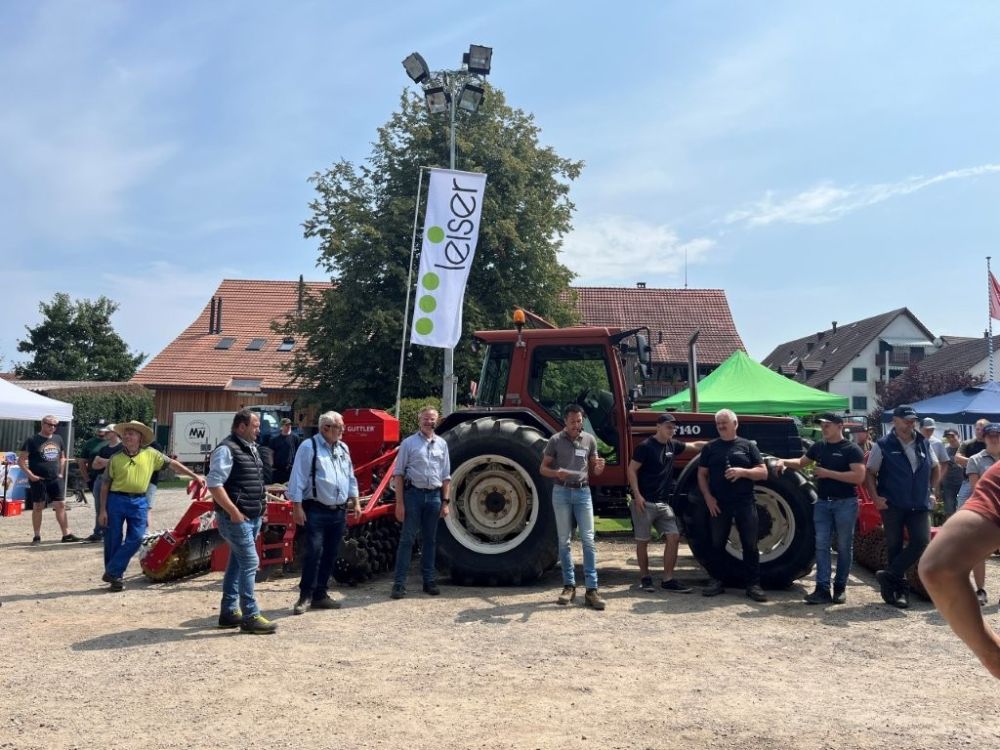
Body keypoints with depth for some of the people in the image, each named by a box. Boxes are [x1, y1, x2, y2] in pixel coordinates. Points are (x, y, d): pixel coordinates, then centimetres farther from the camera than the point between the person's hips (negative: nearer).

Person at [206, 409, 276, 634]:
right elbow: (214, 484, -20)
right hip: (237, 518, -9)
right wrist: (234, 512, -22)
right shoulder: (226, 449, -14)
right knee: (250, 563, -9)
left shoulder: (251, 449, 15)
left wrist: (261, 506, 16)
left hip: (253, 517, 9)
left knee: (237, 563, 14)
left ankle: (229, 612, 24)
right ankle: (251, 617, -4)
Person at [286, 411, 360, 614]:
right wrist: (297, 507, -14)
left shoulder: (343, 448, 13)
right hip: (316, 511, -7)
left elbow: (351, 477, 20)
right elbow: (298, 479, -10)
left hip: (339, 512, 7)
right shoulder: (309, 447, -8)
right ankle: (305, 597, 3)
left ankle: (320, 595, 21)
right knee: (314, 553, -10)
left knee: (330, 555, 10)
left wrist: (355, 502, 16)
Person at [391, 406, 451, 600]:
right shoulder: (409, 443, -2)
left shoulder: (441, 444, 10)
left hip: (434, 496, 4)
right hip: (413, 494, -4)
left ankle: (429, 581, 20)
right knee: (407, 539, -2)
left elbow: (446, 476, 12)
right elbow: (398, 474, -4)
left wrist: (445, 502, 6)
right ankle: (399, 583, 1)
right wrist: (399, 502, -10)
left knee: (430, 540, 12)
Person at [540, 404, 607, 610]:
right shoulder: (555, 441, -1)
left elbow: (594, 470, 12)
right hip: (562, 493, -1)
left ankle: (591, 589, -3)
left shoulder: (589, 440, 6)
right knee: (564, 541, 5)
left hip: (583, 492, 1)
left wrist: (600, 467, -12)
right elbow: (543, 469, 2)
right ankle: (569, 586, 15)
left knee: (588, 540, -4)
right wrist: (556, 473, -19)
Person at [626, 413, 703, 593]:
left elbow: (695, 446, 23)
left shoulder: (672, 445, 9)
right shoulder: (645, 446, -10)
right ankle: (645, 577, 19)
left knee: (673, 537, -2)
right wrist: (637, 495, -17)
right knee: (642, 540, 3)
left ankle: (668, 580, 4)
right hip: (644, 502, -6)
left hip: (663, 502, 6)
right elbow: (631, 470, -11)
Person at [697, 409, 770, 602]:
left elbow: (763, 473, 2)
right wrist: (708, 498, -5)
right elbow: (702, 475, 7)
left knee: (750, 545, 0)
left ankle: (753, 584, 8)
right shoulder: (710, 447, 8)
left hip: (745, 504, -1)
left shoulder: (748, 446, 5)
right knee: (717, 544, 7)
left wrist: (743, 472, -16)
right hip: (718, 505, 1)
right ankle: (718, 582, 19)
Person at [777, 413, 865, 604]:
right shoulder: (818, 447, 9)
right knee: (821, 545, -2)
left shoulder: (851, 449, -8)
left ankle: (840, 587, 16)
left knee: (844, 546, 5)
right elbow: (801, 462, 24)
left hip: (845, 503, -5)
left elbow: (859, 477, -18)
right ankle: (822, 589, -2)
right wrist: (784, 461, 4)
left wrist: (828, 473, -18)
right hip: (822, 502, 5)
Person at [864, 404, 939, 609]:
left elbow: (935, 468, 24)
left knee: (921, 541, -12)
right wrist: (875, 497, -12)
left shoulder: (924, 444, 8)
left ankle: (889, 577, -1)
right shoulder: (883, 445, -3)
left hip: (919, 505, 3)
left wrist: (929, 489, 13)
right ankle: (900, 590, 14)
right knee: (895, 547, 3)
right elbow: (870, 473, -2)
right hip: (893, 506, -3)